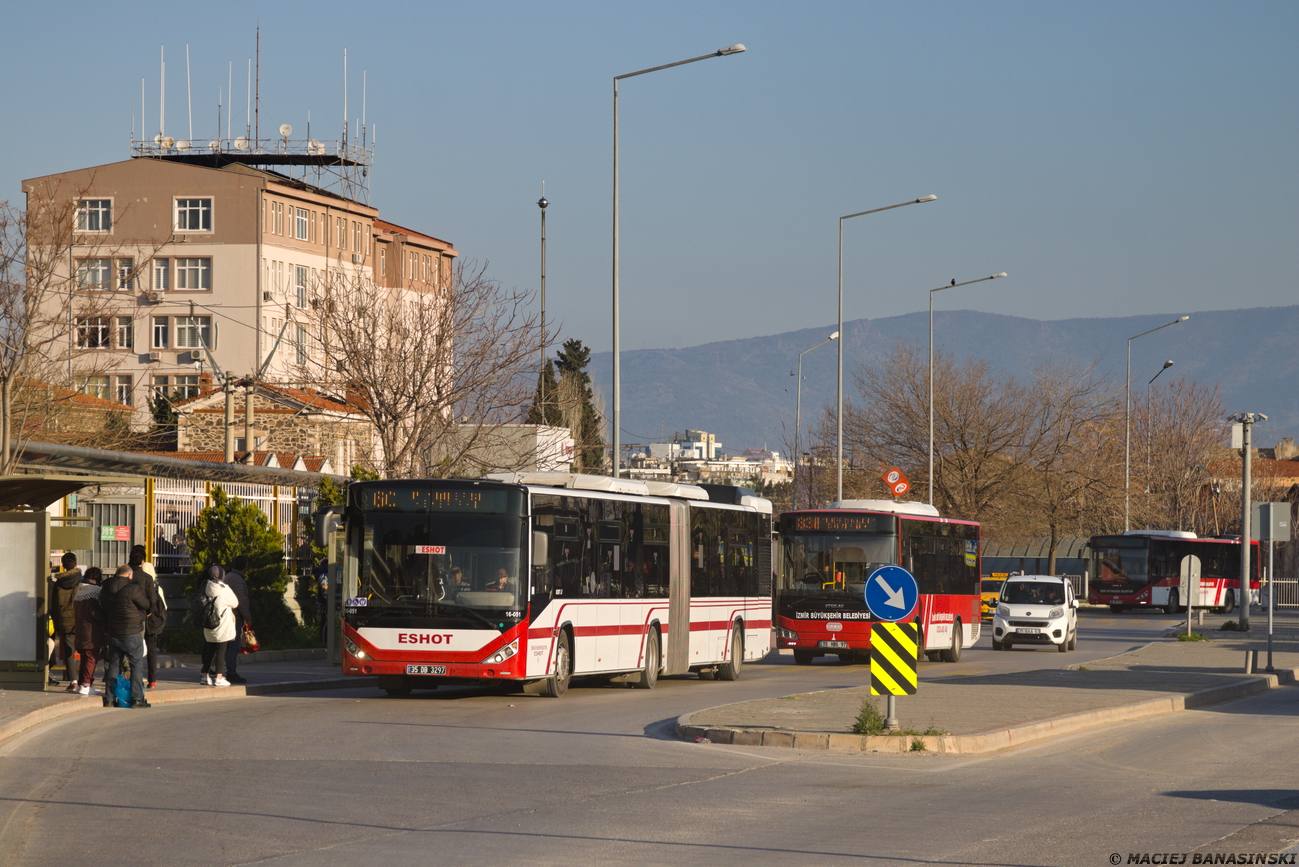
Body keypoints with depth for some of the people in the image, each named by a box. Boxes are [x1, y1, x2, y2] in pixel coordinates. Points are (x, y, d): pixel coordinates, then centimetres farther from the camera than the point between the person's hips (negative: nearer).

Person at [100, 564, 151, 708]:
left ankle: (110, 696, 13)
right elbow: (146, 605, -4)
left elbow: (103, 608, 12)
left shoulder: (105, 590, 7)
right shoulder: (132, 588, -13)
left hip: (112, 633, 6)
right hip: (131, 634, -6)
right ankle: (137, 698, -2)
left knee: (114, 664, 14)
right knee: (137, 665, 1)